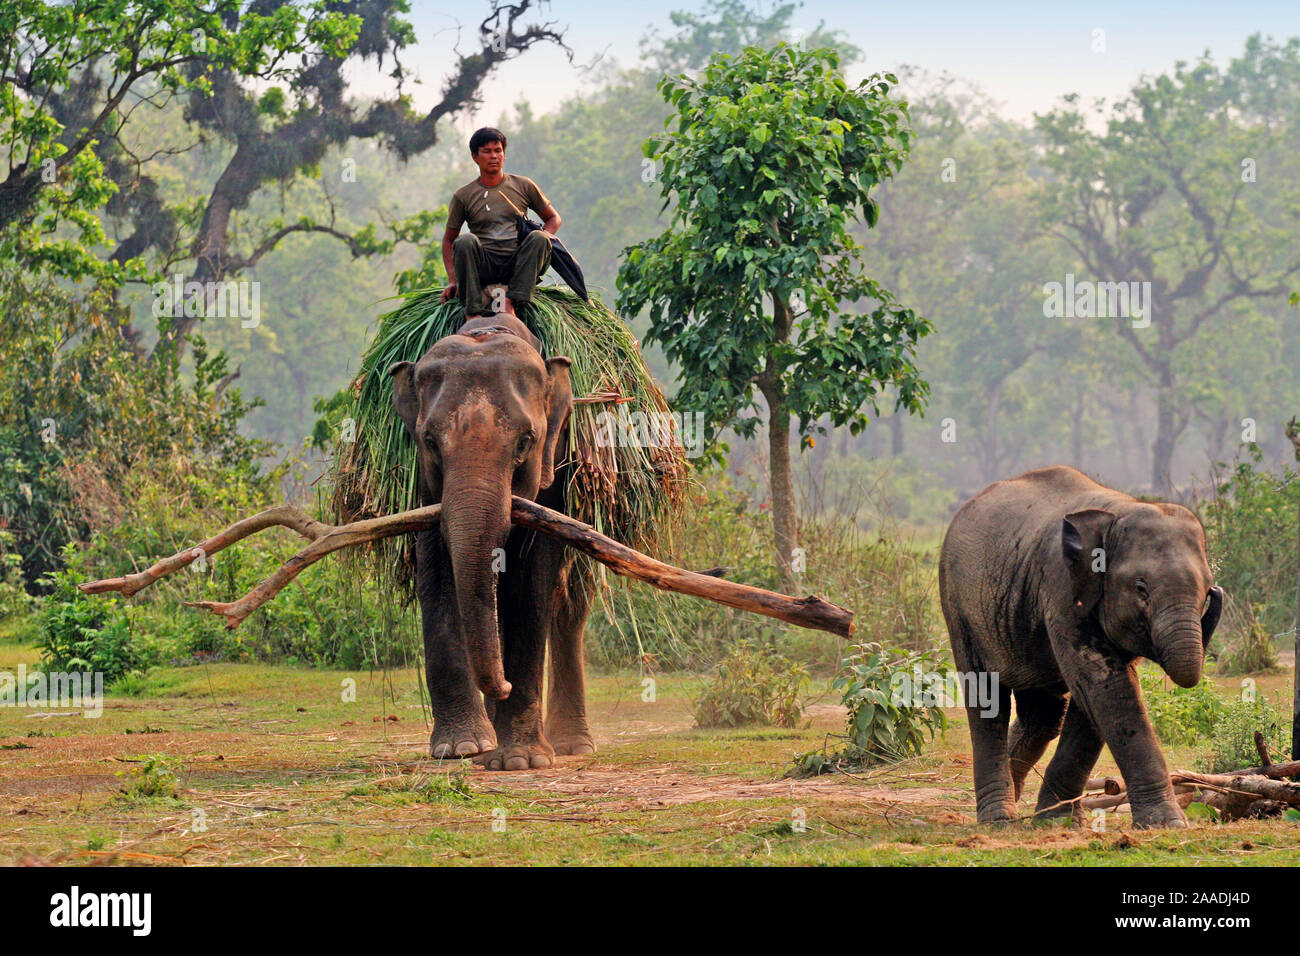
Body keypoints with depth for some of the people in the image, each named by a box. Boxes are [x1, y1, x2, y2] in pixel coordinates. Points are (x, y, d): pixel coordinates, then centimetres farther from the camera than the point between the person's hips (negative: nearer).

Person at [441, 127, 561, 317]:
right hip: (484, 265, -1)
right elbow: (448, 239, 16)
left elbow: (553, 218, 23)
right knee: (466, 241, -31)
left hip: (518, 264, 1)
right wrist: (453, 280, 2)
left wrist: (545, 233, -3)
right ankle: (474, 313, -39)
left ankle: (511, 302, -39)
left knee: (538, 238, -29)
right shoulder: (464, 196, 12)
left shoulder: (523, 186, 15)